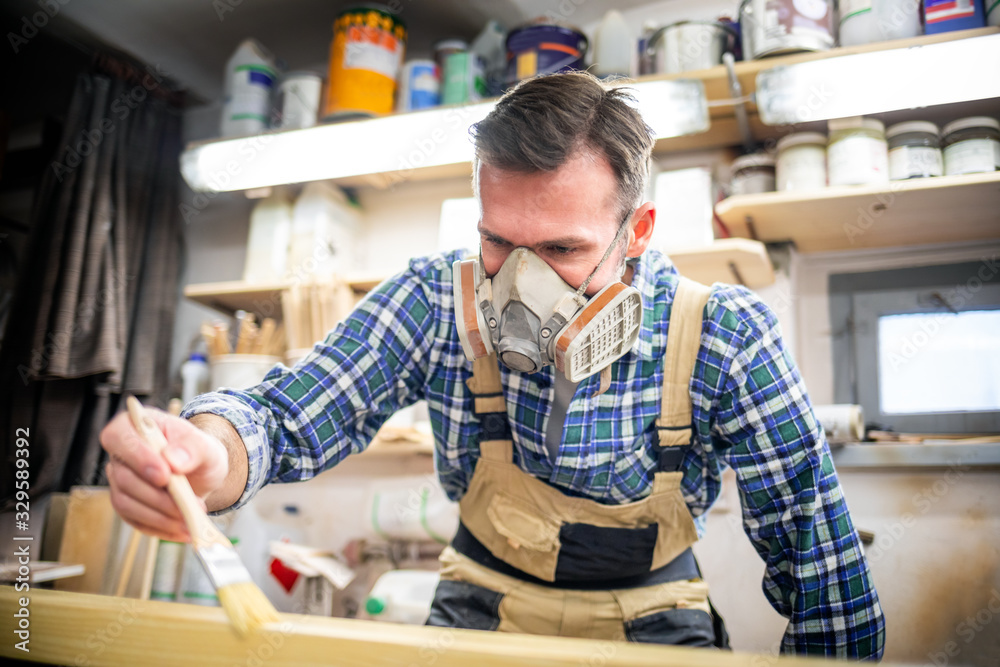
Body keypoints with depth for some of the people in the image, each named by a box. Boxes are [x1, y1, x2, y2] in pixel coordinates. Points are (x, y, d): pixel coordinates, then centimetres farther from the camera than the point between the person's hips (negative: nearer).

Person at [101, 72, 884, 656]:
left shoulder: (724, 338, -18)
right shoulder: (438, 303, -14)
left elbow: (811, 540, -10)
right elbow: (294, 412, -18)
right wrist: (206, 454, -39)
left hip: (652, 622, 0)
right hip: (482, 612, 1)